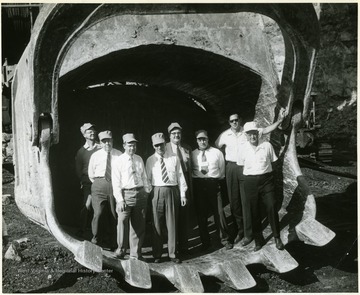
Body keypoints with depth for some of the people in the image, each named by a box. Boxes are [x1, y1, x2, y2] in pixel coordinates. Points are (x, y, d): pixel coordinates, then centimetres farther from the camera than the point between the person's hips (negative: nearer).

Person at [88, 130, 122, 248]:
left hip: (115, 185, 1)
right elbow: (91, 174, 15)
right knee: (98, 213, -14)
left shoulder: (119, 155, 3)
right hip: (99, 185, 0)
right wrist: (97, 184, 11)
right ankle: (96, 240, 3)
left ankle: (109, 241, 20)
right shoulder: (95, 156, 6)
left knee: (113, 215, 5)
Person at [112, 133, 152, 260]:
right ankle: (121, 250, 10)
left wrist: (148, 191, 8)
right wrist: (120, 200, -13)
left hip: (140, 193, 5)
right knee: (123, 222, -10)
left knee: (139, 225, 8)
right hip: (125, 194, -4)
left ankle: (135, 254, 19)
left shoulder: (139, 159, 12)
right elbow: (116, 182, -6)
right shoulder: (119, 161, -2)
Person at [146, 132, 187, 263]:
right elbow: (147, 178, 8)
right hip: (157, 192, 0)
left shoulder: (174, 158, 8)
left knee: (172, 223, 4)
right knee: (157, 224, 2)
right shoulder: (150, 160, 8)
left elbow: (180, 175, 8)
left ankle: (172, 254, 13)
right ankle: (157, 254, 13)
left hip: (172, 191, 1)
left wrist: (183, 194, 4)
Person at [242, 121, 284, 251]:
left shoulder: (267, 145, 0)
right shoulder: (243, 148, 0)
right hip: (250, 181, 1)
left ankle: (277, 237, 9)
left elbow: (274, 161, 11)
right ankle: (258, 239, 19)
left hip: (266, 179, 0)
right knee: (254, 211, 6)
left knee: (272, 208, -6)